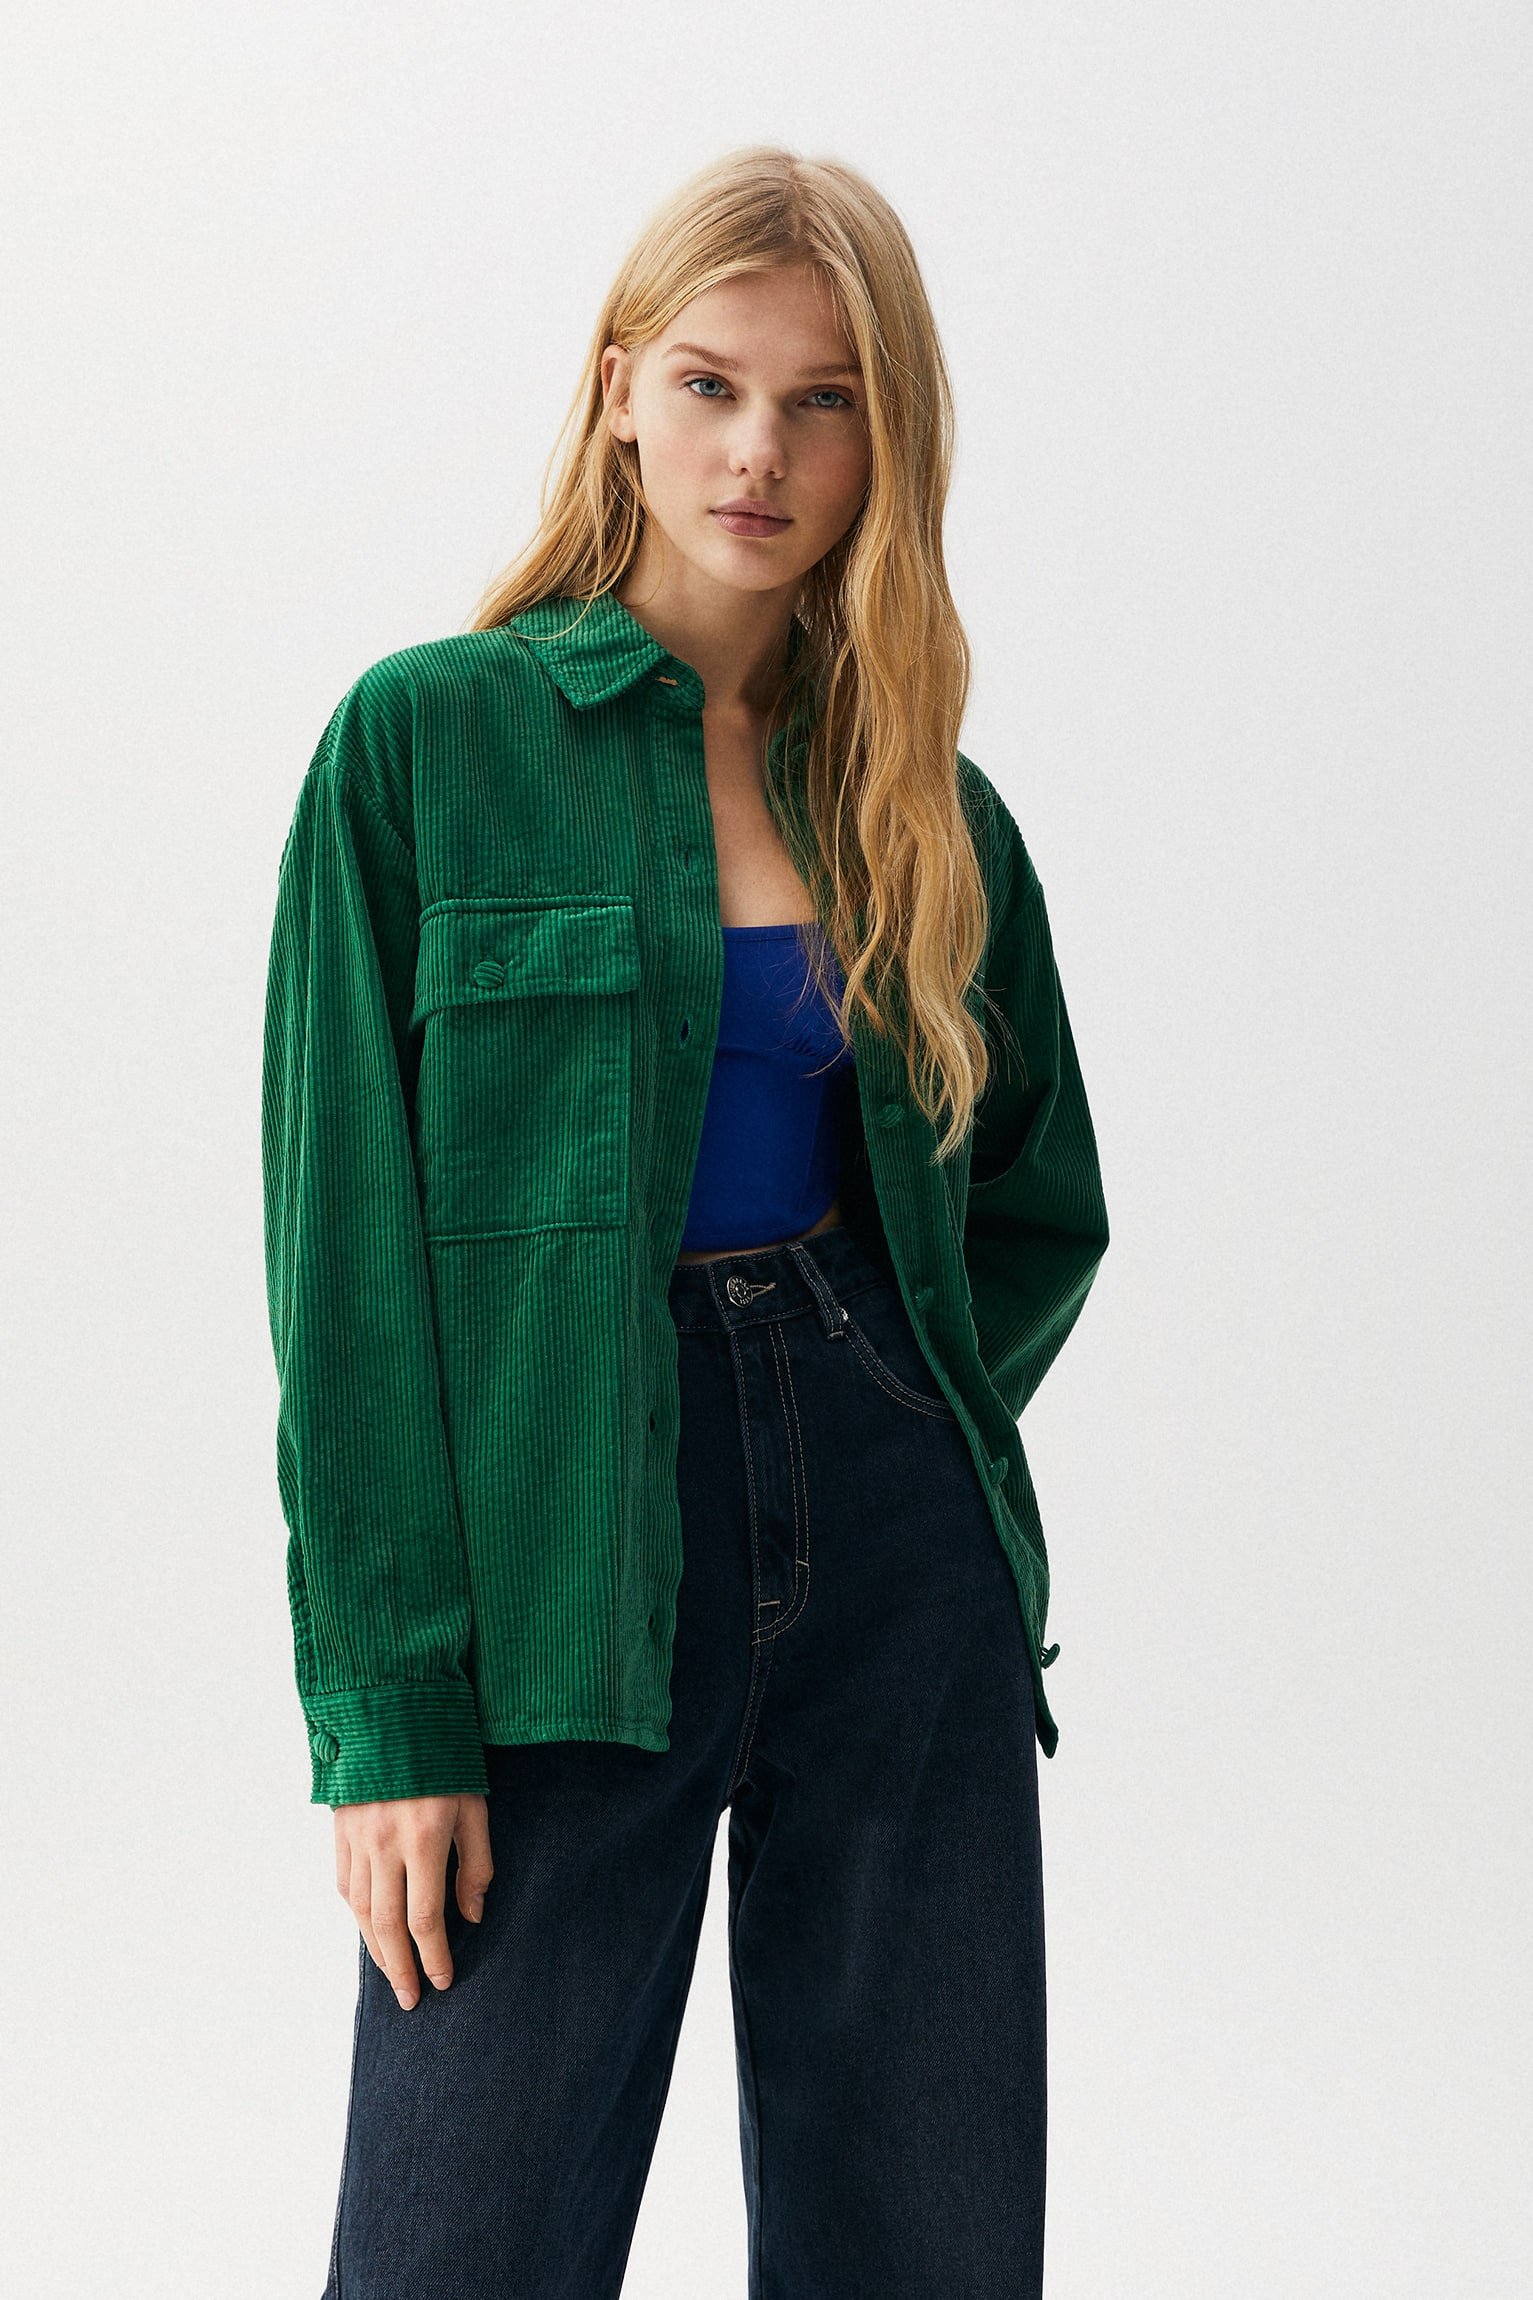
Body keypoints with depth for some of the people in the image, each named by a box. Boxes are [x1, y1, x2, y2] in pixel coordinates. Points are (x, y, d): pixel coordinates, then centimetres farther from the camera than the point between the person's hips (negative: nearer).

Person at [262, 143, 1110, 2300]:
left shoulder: (930, 806, 9)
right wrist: (382, 1710, -11)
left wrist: (884, 1431, 4)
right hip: (566, 1590, -3)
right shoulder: (429, 740, -2)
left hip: (902, 1577, 4)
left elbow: (1039, 1207, 21)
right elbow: (347, 1250, -6)